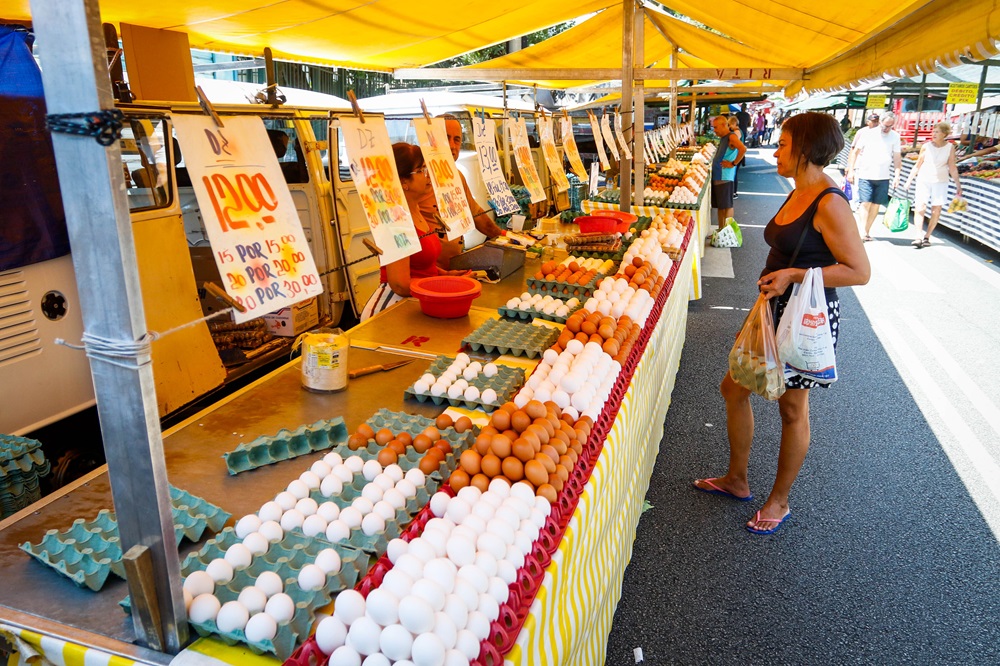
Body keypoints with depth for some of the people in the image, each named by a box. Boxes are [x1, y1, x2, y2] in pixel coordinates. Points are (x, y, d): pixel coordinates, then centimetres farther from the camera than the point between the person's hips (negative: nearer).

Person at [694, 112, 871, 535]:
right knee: (733, 389, 15)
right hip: (775, 310, 10)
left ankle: (779, 501, 28)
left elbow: (859, 271, -21)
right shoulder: (798, 193, 9)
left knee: (792, 409, 7)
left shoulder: (829, 203, -19)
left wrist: (794, 274, -25)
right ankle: (736, 480, 34)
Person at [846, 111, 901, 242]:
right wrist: (851, 170, 0)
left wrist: (897, 175, 1)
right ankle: (863, 232, -11)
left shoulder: (895, 137, 5)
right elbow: (855, 152, 4)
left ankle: (867, 231, 13)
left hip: (883, 177, 2)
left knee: (876, 205, 4)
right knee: (865, 203, -9)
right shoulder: (867, 133, -1)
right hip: (866, 175, -2)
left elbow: (897, 157, 8)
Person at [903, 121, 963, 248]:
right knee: (920, 207, -12)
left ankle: (927, 237, 9)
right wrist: (909, 180, 6)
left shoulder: (950, 147, 1)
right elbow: (918, 165, 8)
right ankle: (918, 237, -15)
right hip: (923, 180, 0)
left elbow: (952, 168, 4)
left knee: (936, 210, 0)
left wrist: (958, 184, 3)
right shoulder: (926, 146, 0)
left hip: (940, 182, 1)